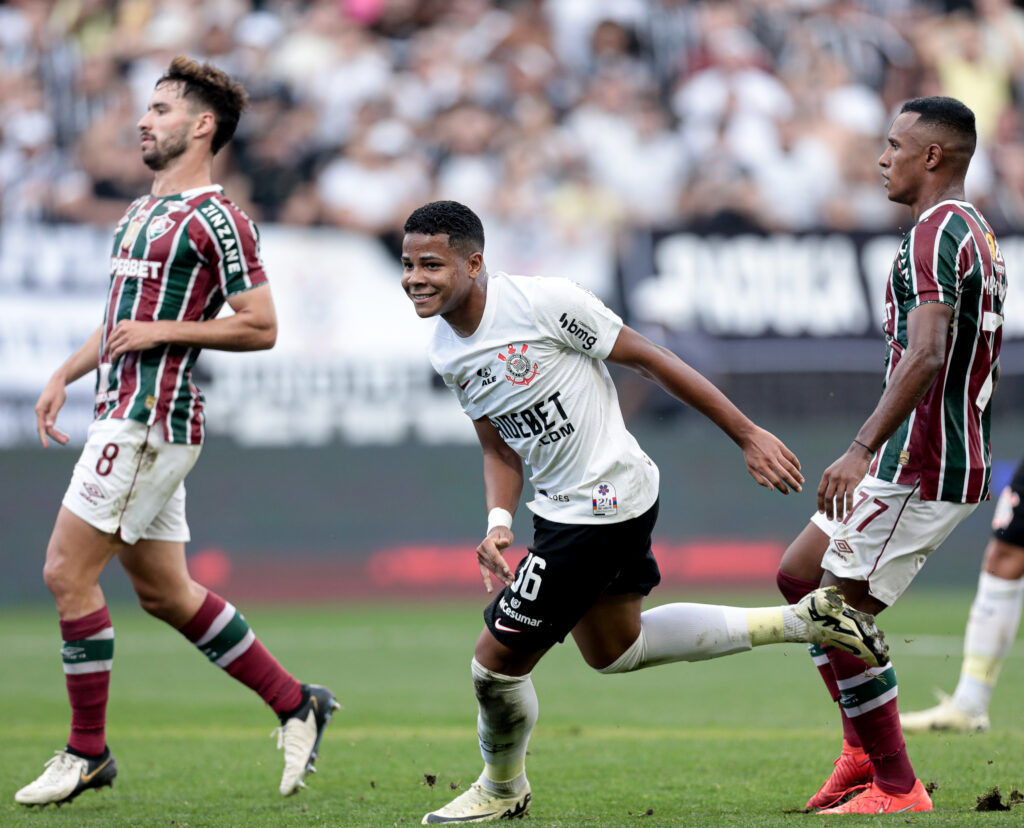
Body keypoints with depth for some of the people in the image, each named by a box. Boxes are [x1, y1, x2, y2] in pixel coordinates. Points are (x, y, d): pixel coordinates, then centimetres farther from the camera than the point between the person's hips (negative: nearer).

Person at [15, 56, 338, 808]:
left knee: (67, 570, -9)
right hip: (128, 415, 10)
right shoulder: (142, 211, 18)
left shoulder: (216, 220, -11)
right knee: (165, 591, 11)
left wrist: (163, 332, -16)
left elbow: (261, 327, -13)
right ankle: (296, 704, 19)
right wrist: (65, 376, 20)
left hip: (150, 420, -10)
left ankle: (88, 751, -2)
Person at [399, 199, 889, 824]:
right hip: (561, 504, 9)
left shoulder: (542, 302, -22)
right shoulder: (445, 351, 2)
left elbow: (649, 359, -15)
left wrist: (748, 435, -12)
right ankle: (801, 621, 30)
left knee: (498, 658, -4)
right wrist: (499, 522, -7)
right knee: (613, 649, 25)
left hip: (604, 504, -9)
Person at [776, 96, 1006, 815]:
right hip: (958, 459, 10)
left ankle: (897, 788, -3)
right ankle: (865, 750, 16)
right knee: (799, 575, 16)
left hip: (920, 469, -10)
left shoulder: (937, 233, -16)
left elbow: (927, 355, -28)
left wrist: (863, 449, -33)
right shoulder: (978, 236, 17)